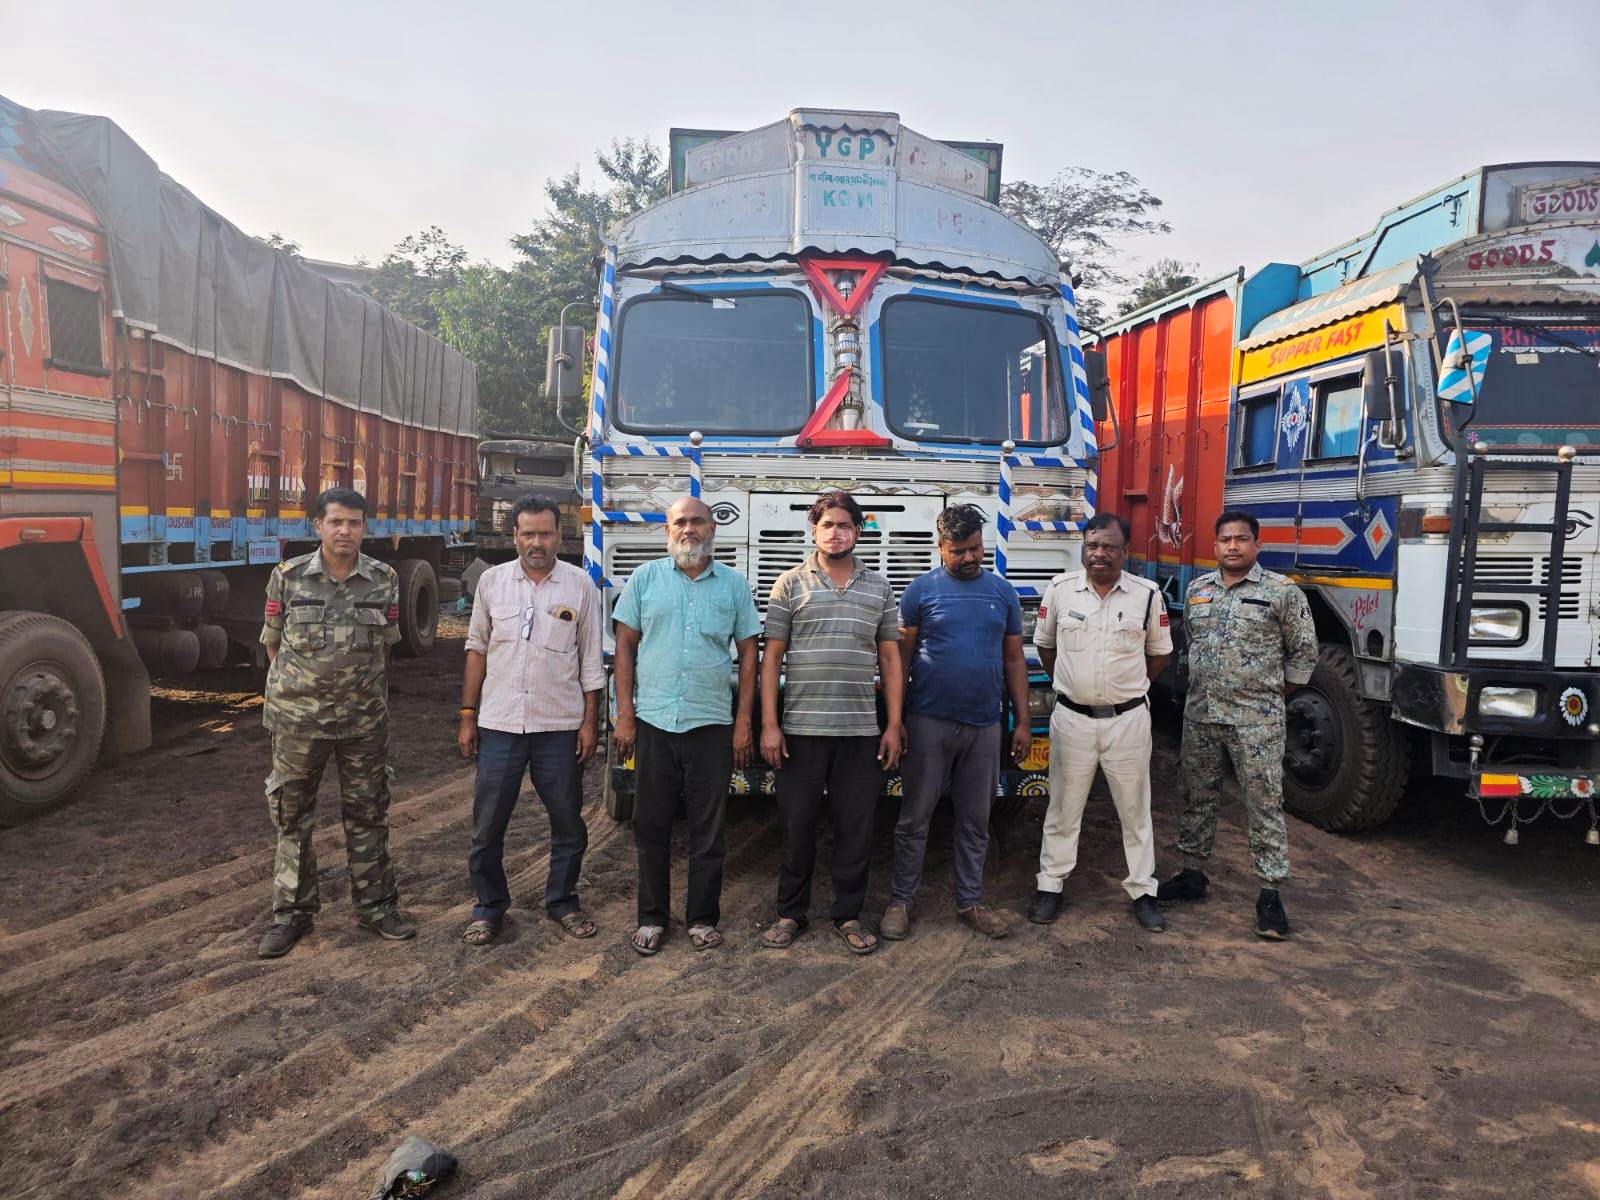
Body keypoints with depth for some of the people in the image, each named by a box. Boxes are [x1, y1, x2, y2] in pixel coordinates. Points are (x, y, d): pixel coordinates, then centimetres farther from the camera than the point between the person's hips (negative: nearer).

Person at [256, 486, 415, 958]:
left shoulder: (385, 580, -2)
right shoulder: (287, 577, -4)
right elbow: (273, 642, 7)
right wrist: (296, 687, 9)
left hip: (365, 719, 1)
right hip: (298, 719, 0)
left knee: (367, 814, 10)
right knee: (292, 816, 9)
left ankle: (376, 906, 22)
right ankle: (293, 912, 23)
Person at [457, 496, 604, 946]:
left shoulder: (580, 586, -1)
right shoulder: (492, 581, 3)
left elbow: (591, 661, 2)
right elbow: (477, 650, 8)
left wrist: (590, 722, -2)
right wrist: (468, 716, 5)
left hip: (559, 726, -1)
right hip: (499, 724, 1)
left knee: (568, 824, 9)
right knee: (487, 825, 7)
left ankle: (562, 901, 28)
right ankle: (489, 906, 25)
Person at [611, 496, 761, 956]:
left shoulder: (734, 584, 6)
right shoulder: (645, 579, 5)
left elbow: (748, 653, 7)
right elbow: (625, 646, 6)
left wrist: (744, 723, 0)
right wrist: (624, 715, -1)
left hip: (712, 724, 0)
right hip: (653, 722, 0)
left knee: (708, 829, 7)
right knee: (651, 826, 8)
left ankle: (703, 918, 20)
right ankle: (651, 918, 21)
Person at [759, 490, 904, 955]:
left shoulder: (879, 588, 11)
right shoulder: (791, 584, 3)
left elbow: (890, 659, 11)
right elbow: (772, 656, 2)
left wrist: (894, 725, 5)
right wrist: (769, 724, -5)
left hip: (861, 730, 2)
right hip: (801, 728, -2)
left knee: (856, 827, 7)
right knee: (797, 825, 6)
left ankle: (849, 915, 21)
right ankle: (790, 913, 21)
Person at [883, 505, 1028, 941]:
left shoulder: (1003, 592, 7)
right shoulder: (922, 589, -2)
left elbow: (1014, 660, 11)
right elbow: (901, 657, -1)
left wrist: (1022, 722, 6)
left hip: (984, 725, 3)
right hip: (929, 722, -3)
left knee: (975, 822, 13)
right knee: (915, 818, 5)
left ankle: (970, 902, 25)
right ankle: (901, 901, 17)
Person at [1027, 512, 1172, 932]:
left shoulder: (1148, 594, -4)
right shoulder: (1059, 589, -3)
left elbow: (1159, 653, 9)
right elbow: (1044, 645, 11)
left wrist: (1128, 688, 9)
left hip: (1128, 719, 0)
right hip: (1072, 718, 0)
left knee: (1135, 808, 10)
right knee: (1063, 807, 10)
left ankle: (1143, 890, 23)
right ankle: (1051, 885, 22)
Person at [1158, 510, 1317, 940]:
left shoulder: (1282, 592, -5)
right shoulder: (1197, 589, 9)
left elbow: (1304, 652, 1)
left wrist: (1273, 697, 4)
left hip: (1256, 720, -5)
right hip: (1200, 714, 5)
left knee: (1264, 805, -1)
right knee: (1198, 798, 13)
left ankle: (1271, 893, 6)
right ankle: (1193, 875, 26)